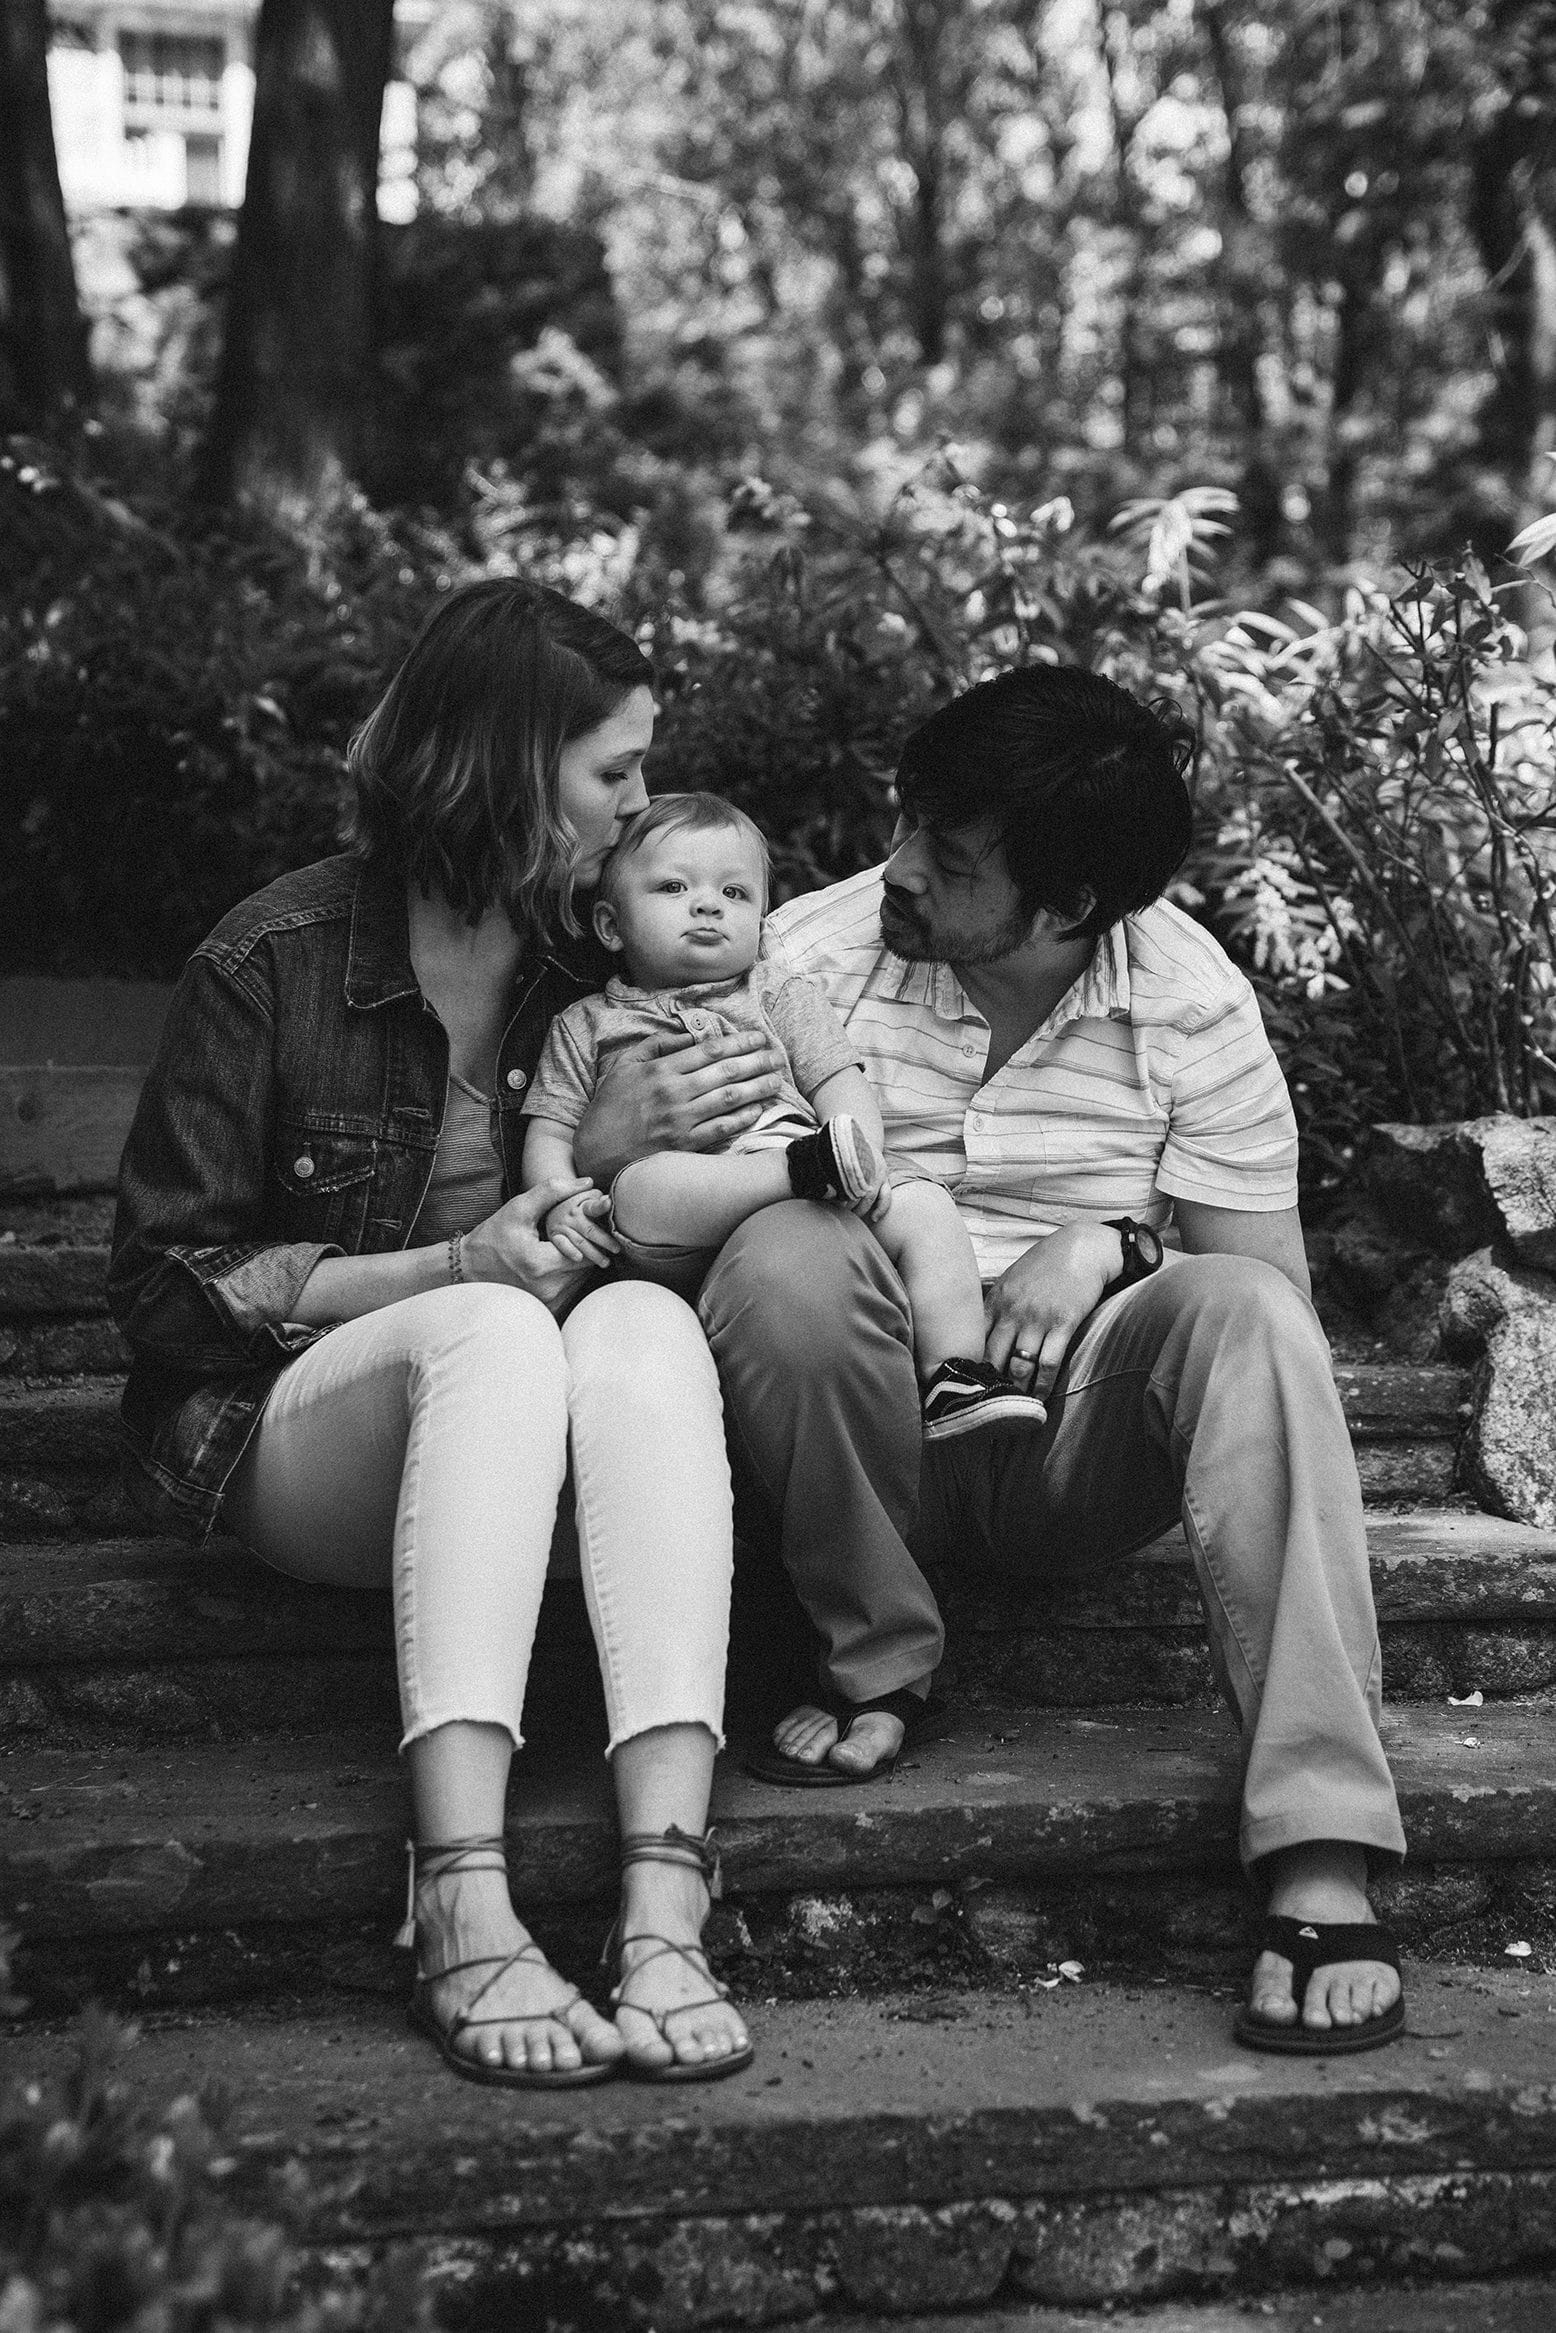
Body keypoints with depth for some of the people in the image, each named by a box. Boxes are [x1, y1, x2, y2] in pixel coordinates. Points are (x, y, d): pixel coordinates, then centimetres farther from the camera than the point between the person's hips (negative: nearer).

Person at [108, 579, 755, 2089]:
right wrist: (451, 1269, -16)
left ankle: (667, 1908, -46)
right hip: (289, 1428, -3)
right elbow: (167, 1287, -5)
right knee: (492, 1334, -36)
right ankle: (464, 1914, -49)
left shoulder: (608, 962, 9)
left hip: (526, 1446, 3)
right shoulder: (272, 963, -5)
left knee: (646, 1325, -31)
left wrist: (649, 1144, -8)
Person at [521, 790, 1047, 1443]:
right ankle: (811, 1167, -44)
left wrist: (866, 1162, -7)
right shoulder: (586, 1025, 24)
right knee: (641, 1191, -36)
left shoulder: (785, 1000, 26)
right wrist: (561, 1202, -5)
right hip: (687, 1244, -2)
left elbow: (844, 1089, 14)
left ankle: (955, 1378, -22)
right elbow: (549, 1134, 18)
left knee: (924, 1206, -20)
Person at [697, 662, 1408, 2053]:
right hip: (885, 1431, 0)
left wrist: (1108, 1246, -17)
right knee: (785, 1256, -32)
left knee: (1242, 1312, -31)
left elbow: (1269, 1281, 1)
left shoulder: (1190, 1004, -2)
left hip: (1077, 1439, 1)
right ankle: (874, 1659, -8)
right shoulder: (812, 958, -3)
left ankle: (1321, 1864, -37)